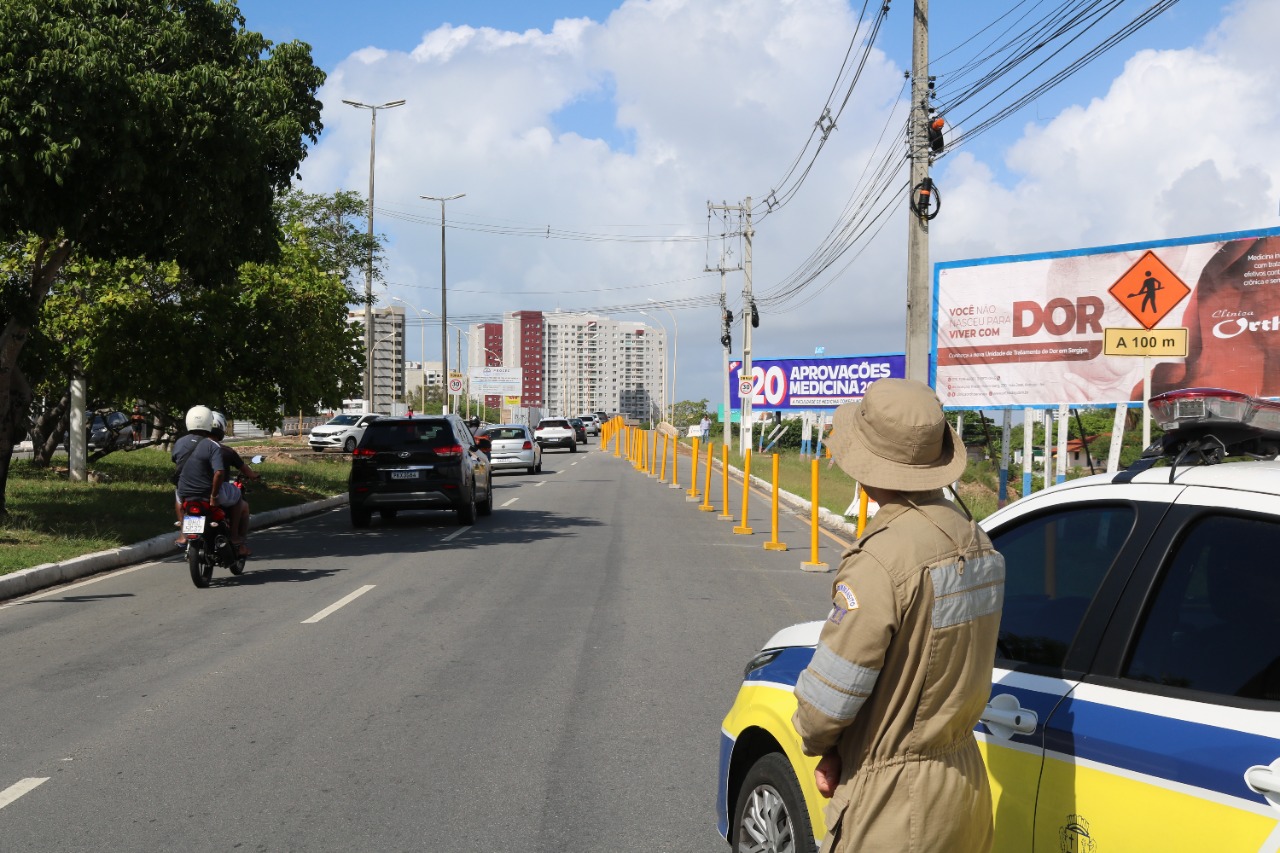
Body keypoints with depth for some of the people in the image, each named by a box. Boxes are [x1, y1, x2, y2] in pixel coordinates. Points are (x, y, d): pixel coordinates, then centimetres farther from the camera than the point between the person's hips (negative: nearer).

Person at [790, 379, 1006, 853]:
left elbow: (829, 693, -20)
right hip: (964, 780, 9)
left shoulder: (879, 560, -24)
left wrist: (818, 743, 3)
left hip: (894, 800, -8)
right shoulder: (972, 538, 4)